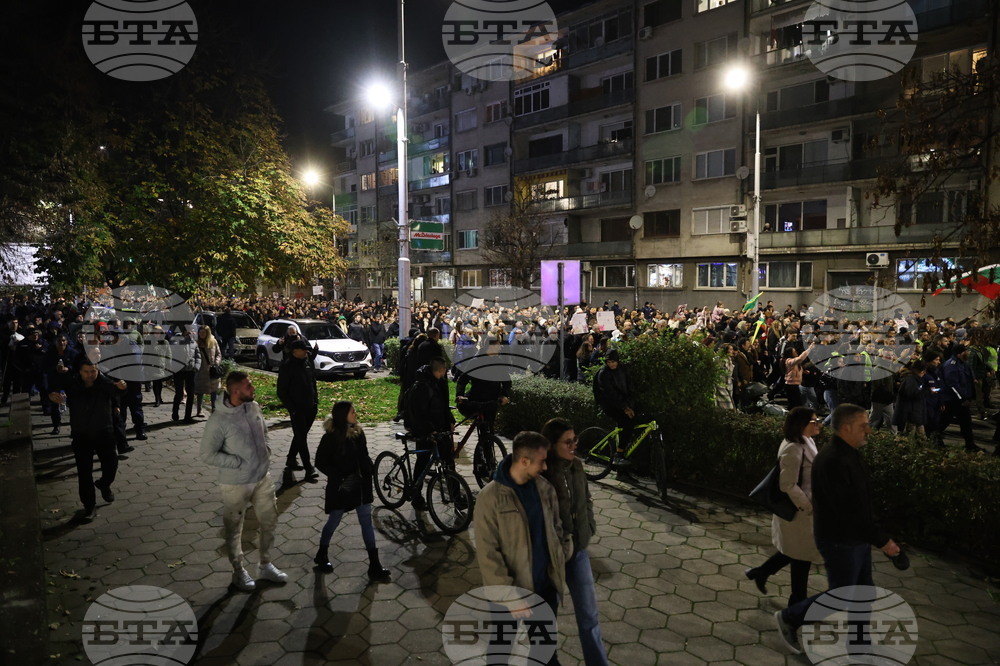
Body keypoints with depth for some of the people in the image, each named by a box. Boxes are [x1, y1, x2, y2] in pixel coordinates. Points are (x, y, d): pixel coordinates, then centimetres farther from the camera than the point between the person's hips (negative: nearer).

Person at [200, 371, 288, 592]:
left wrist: (266, 450, -1)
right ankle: (239, 571, 34)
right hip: (235, 484, -6)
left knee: (269, 521, 17)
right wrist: (239, 463, -20)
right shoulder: (219, 420, -23)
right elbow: (208, 455, -17)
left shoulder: (254, 407, -5)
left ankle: (266, 565, 37)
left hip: (262, 477, 6)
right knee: (234, 530, 13)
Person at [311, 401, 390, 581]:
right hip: (341, 487, -5)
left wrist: (370, 470, -5)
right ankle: (322, 555, 38)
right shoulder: (330, 437, -16)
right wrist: (338, 477, -19)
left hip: (360, 484, 5)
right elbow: (320, 462, -11)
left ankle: (374, 564, 10)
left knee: (366, 521, 5)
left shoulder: (358, 432, -1)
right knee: (334, 521, 12)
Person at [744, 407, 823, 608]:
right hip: (798, 511, -9)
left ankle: (760, 573, 37)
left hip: (803, 507, 10)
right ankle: (798, 601, 26)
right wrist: (809, 507, -19)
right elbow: (788, 486, -26)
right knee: (803, 556, 7)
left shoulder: (805, 442, 5)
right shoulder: (793, 449, -26)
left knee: (796, 551, 22)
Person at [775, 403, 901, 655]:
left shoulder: (849, 454, 4)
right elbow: (848, 510, -28)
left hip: (856, 538, 9)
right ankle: (789, 618, 22)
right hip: (840, 542, -9)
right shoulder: (832, 460, -28)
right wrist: (881, 540, -22)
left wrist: (876, 534, 14)